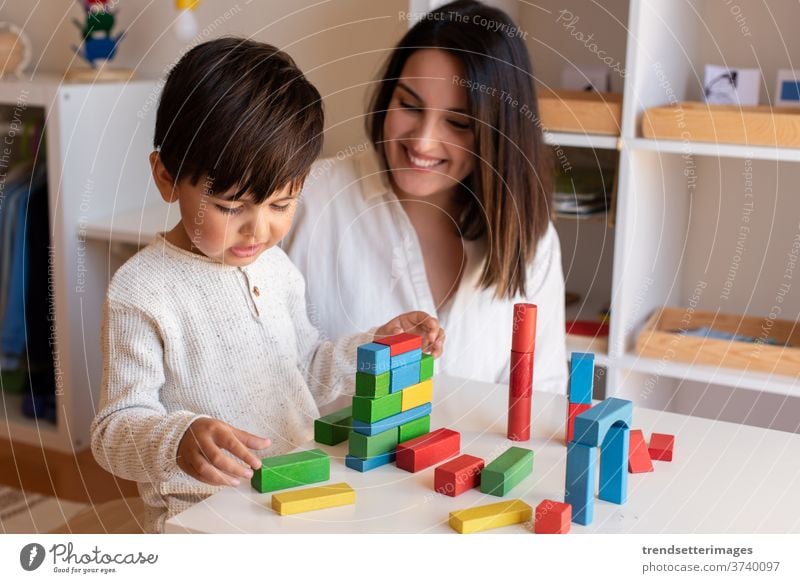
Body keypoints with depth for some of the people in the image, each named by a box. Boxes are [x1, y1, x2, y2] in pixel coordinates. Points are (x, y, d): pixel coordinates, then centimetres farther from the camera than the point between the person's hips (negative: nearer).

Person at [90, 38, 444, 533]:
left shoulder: (277, 266, 9)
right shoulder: (141, 292, -13)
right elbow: (116, 427, -14)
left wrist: (376, 346, 7)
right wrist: (178, 440, -34)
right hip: (201, 515, -6)